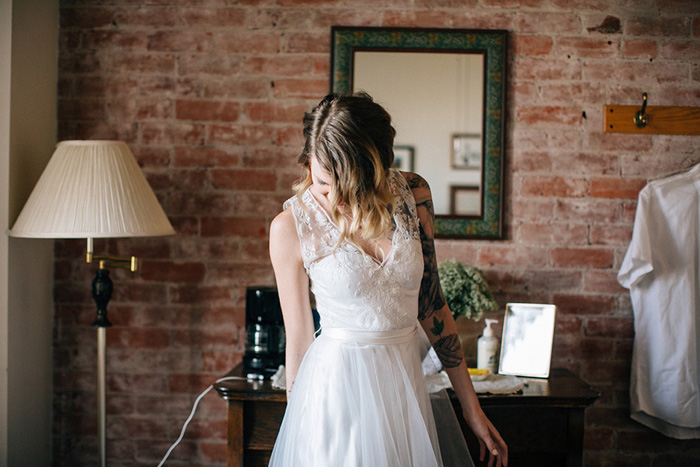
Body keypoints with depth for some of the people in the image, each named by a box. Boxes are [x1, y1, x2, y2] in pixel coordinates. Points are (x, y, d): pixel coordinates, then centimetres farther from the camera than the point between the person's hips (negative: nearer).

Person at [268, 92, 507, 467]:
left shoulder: (413, 194, -3)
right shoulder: (290, 227, -11)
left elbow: (432, 306, 4)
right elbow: (298, 339, -3)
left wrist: (472, 410, 6)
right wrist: (299, 429, 6)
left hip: (407, 381, 3)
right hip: (336, 389, -3)